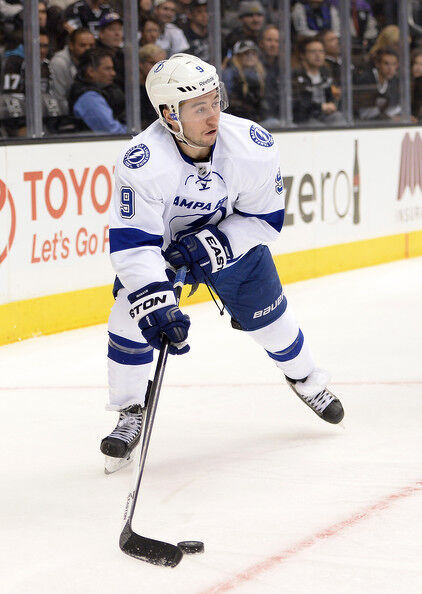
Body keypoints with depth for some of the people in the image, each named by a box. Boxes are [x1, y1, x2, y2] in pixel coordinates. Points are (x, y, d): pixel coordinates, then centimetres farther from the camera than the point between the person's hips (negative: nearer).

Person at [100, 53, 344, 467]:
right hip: (159, 238, -2)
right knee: (131, 315, -18)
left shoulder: (253, 146, -30)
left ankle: (305, 379, 42)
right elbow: (133, 242, -36)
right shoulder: (142, 163, -37)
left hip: (232, 235, 2)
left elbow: (266, 218, -16)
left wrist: (214, 244, -30)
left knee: (268, 317, 11)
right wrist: (155, 301, -47)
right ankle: (130, 413, 2)